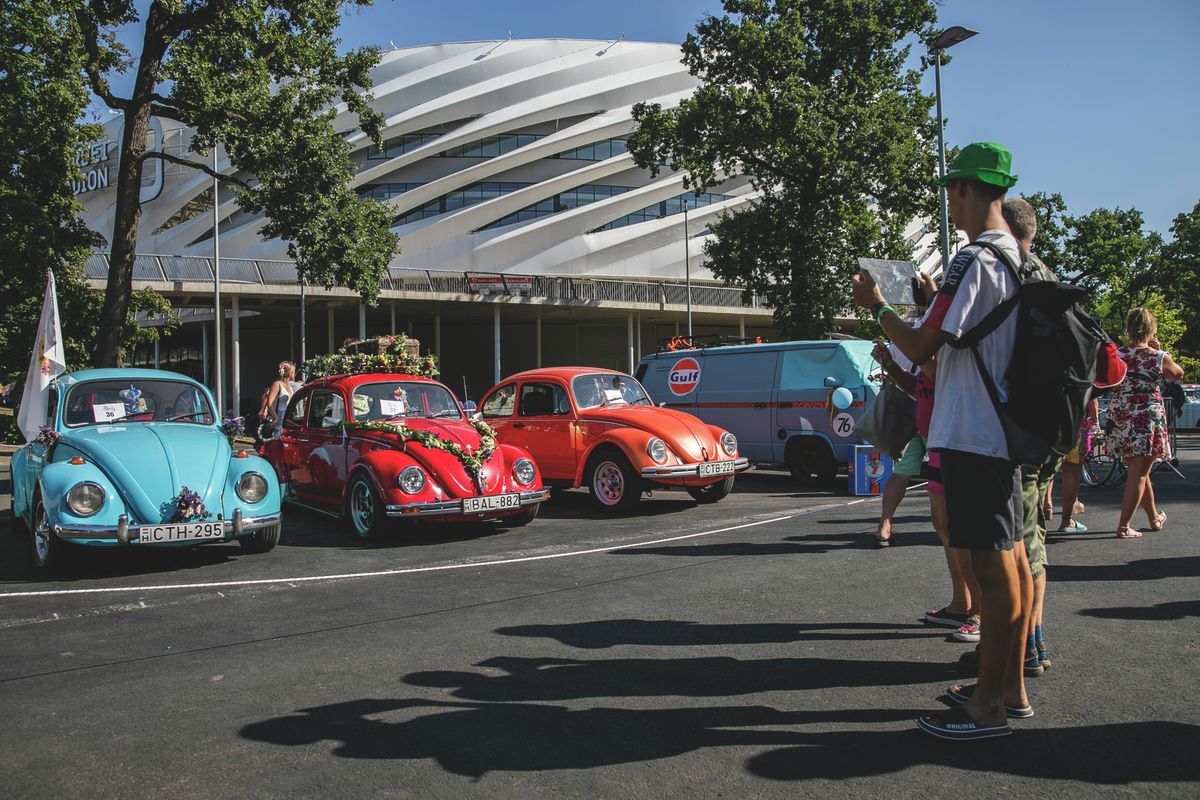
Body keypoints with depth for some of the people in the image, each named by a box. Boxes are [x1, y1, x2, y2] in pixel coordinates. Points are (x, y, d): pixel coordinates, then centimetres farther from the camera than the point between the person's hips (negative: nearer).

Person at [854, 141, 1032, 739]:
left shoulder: (974, 260, -17)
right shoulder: (1018, 258, 14)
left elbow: (922, 348, -17)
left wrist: (877, 305, -2)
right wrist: (933, 302, 27)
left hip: (972, 435, -10)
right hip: (1004, 429, 10)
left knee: (991, 562, -4)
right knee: (1010, 555, 13)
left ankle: (988, 706, 5)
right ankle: (1011, 688, 25)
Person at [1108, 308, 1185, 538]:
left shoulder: (1116, 354, -2)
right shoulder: (1159, 357, -8)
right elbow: (1178, 374, 11)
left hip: (1120, 418, 4)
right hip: (1147, 417, -4)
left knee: (1138, 471, 18)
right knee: (1139, 474, -1)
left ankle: (1155, 517, 37)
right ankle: (1123, 526, -7)